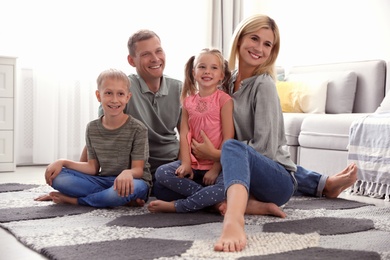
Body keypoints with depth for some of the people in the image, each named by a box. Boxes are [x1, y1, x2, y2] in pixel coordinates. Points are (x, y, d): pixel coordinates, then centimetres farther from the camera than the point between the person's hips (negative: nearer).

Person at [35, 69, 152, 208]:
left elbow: (138, 169, -12)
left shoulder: (137, 129, -10)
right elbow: (93, 167, 7)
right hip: (103, 180, 4)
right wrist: (62, 162, -6)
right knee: (57, 176, -14)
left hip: (130, 181, -4)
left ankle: (72, 199, -18)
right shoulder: (92, 128, 4)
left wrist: (128, 173, -37)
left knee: (136, 187, -41)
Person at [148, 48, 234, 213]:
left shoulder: (224, 99, -5)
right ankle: (213, 200, -18)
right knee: (161, 173, -18)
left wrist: (216, 168, -15)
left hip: (217, 164, -4)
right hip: (194, 164, 5)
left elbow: (228, 137, -10)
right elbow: (184, 134, 3)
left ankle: (176, 206, -20)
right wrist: (185, 163, -11)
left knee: (226, 186, -34)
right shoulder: (189, 101, 8)